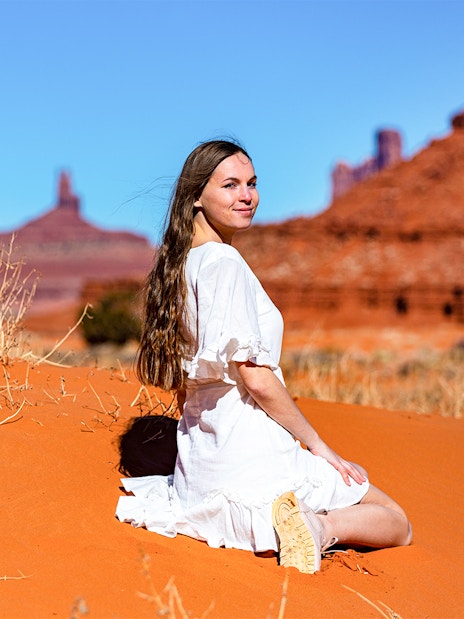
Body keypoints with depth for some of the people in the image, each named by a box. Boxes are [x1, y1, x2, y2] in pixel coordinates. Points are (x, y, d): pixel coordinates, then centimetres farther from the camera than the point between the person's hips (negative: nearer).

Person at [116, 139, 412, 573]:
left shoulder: (180, 264, 10)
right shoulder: (224, 262, -17)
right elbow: (256, 379, -19)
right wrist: (316, 443, -7)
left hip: (200, 462, 8)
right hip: (251, 454, -8)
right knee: (396, 524, 8)